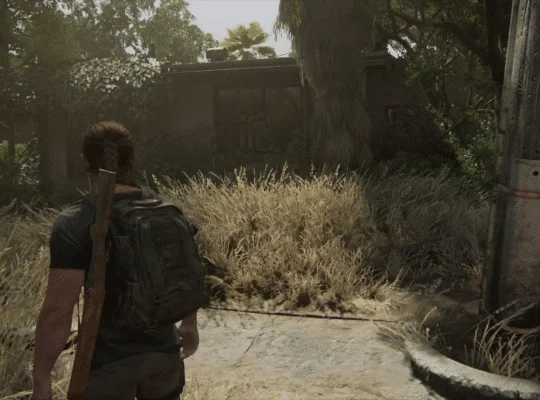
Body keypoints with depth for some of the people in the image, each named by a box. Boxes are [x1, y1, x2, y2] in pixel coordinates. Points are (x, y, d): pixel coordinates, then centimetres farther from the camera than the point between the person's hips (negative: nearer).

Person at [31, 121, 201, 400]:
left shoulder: (73, 224, -18)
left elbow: (57, 311, -20)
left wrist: (41, 377, -8)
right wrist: (190, 324, 21)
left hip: (108, 361, -4)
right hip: (164, 351, 4)